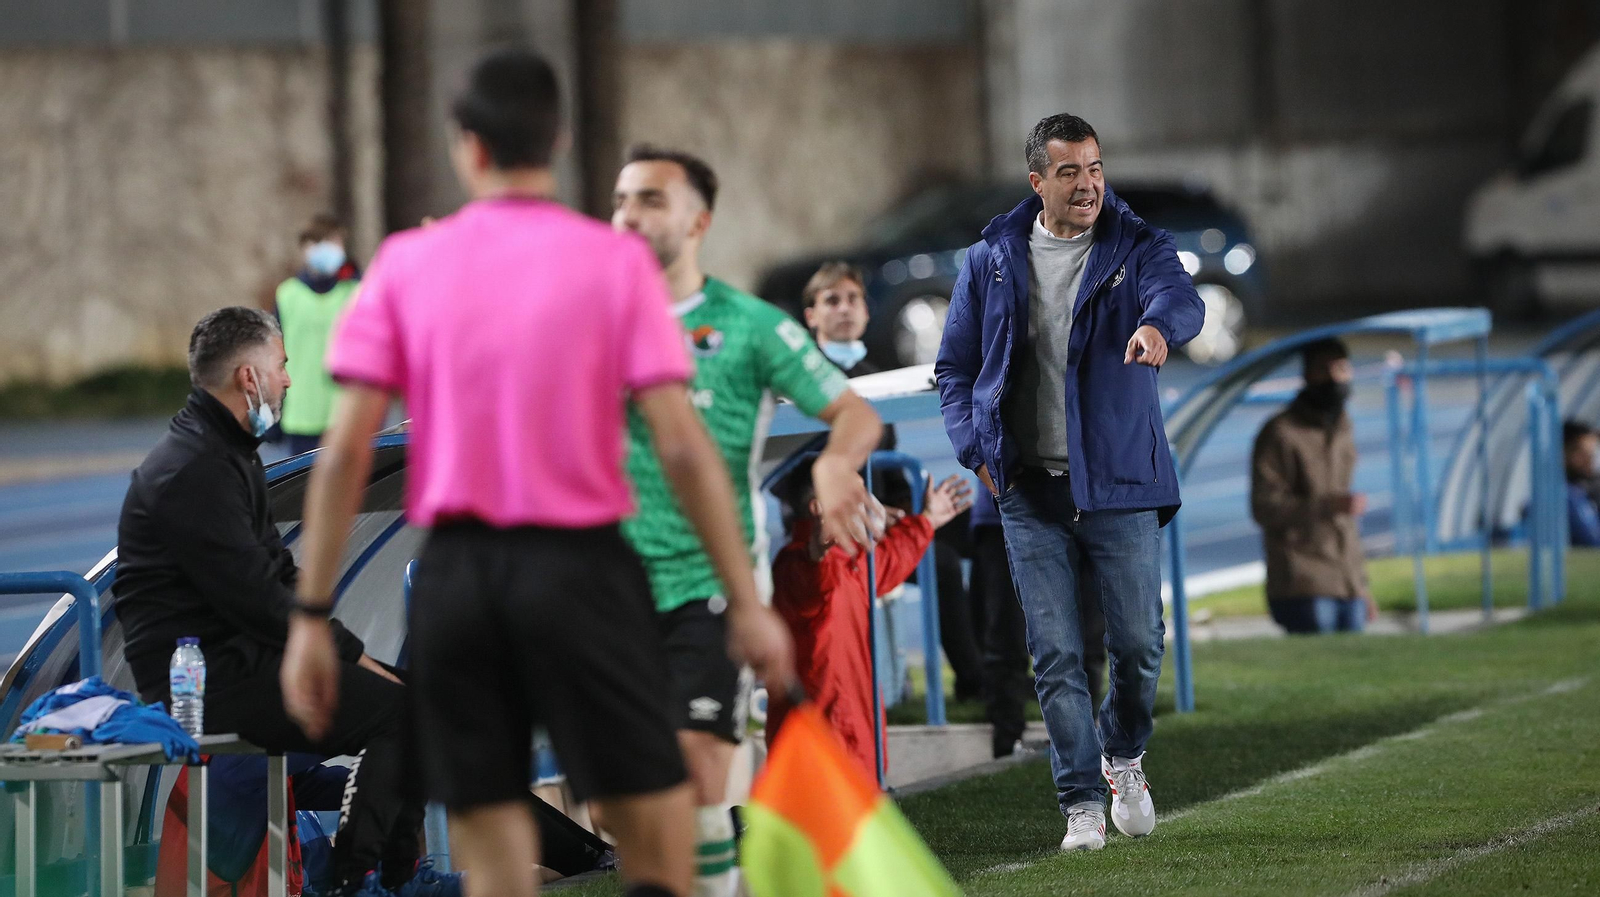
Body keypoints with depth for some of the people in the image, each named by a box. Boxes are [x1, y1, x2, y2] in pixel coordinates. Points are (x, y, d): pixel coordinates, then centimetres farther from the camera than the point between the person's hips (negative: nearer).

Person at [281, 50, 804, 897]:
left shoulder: (405, 263, 4)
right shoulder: (616, 261, -2)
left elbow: (346, 450, -1)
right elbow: (682, 444, -8)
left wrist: (311, 615, 4)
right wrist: (745, 602, -4)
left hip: (453, 574, 2)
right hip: (579, 566, -2)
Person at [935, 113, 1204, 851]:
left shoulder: (1137, 249, 0)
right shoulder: (991, 261, 6)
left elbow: (1180, 297, -23)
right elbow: (955, 366, 13)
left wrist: (1158, 324, -47)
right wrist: (978, 450, -1)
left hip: (1120, 485, -1)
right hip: (1030, 491, 1)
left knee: (1138, 641, 0)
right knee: (1055, 653, -3)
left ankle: (1123, 755, 29)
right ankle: (1082, 803, 5)